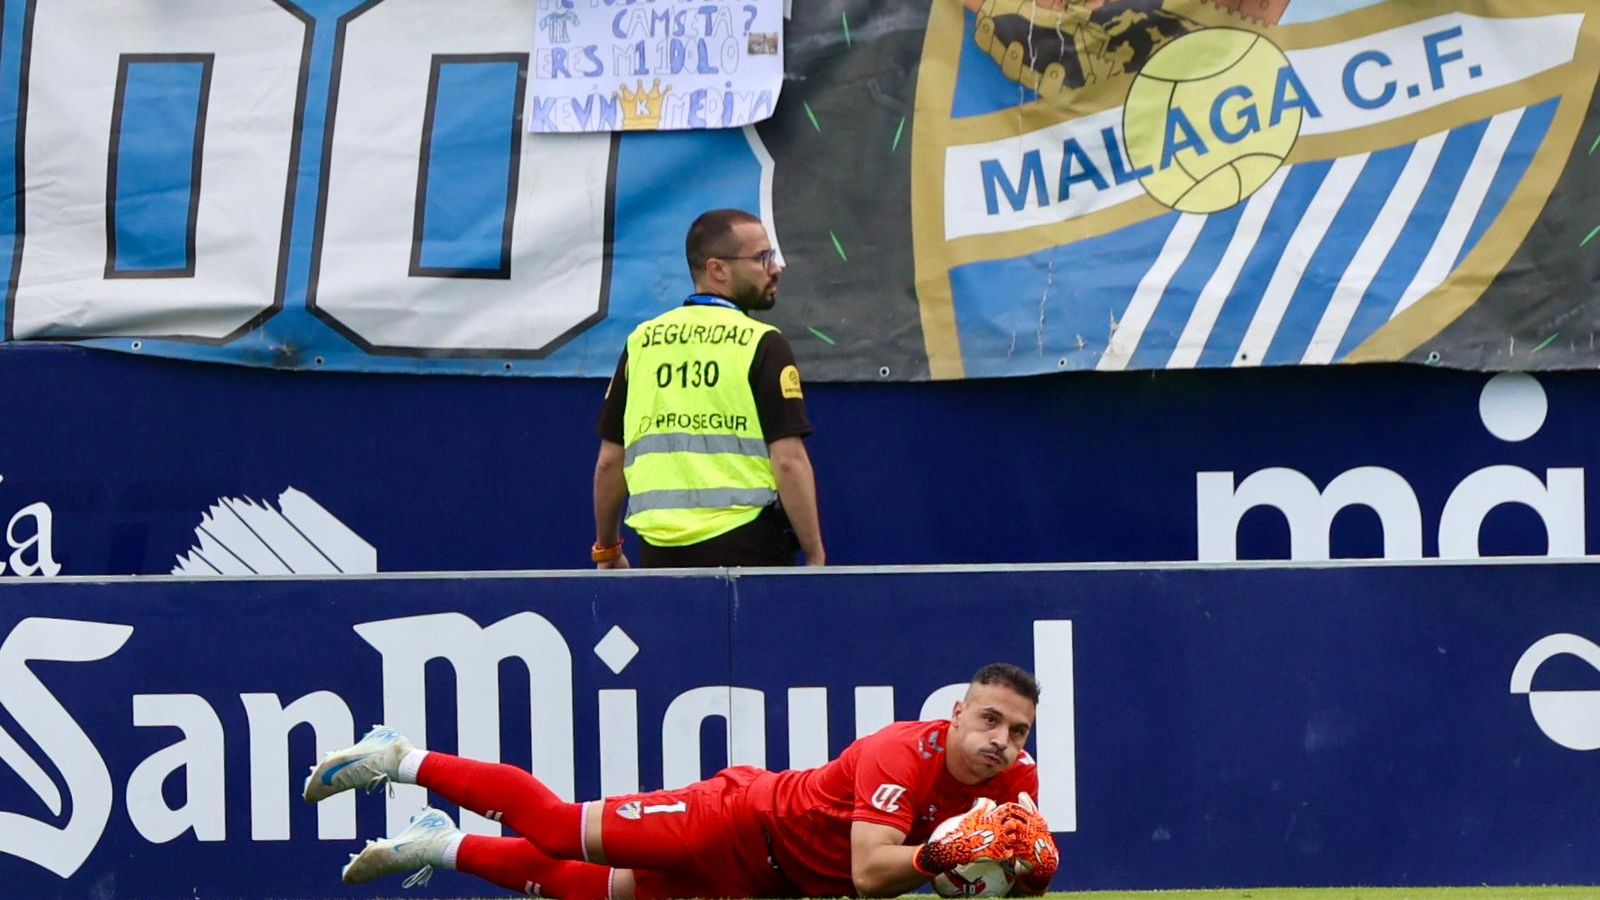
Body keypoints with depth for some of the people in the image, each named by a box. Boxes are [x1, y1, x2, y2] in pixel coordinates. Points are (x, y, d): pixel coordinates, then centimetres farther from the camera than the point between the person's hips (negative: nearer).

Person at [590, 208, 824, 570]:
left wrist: (607, 549, 25)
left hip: (660, 549, 4)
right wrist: (816, 557, -6)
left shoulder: (641, 342, 11)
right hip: (746, 546, -4)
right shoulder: (763, 345, -3)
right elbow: (789, 461, -10)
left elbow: (610, 461, 13)